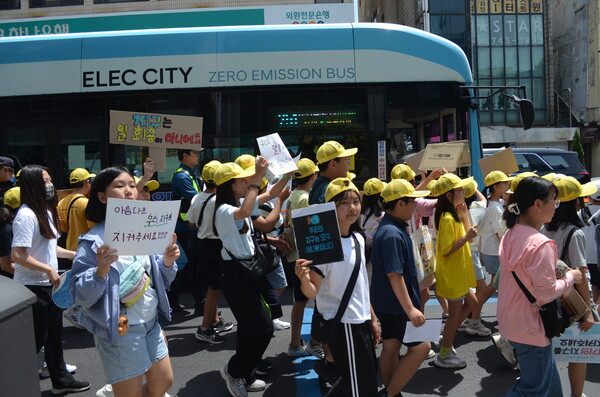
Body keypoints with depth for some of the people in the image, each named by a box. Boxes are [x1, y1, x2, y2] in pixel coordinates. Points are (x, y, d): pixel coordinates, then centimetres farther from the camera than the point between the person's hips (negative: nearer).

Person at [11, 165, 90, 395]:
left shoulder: (46, 211, 9)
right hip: (32, 287, -9)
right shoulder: (26, 216, -20)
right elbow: (17, 256, -24)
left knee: (54, 334, 19)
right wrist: (49, 270, -21)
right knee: (37, 338, 3)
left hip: (49, 284, 9)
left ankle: (60, 380, 33)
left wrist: (74, 254, 11)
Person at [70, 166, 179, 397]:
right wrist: (101, 271, -32)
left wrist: (168, 261, -11)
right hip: (119, 329, -6)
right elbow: (79, 297, -17)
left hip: (151, 322, 6)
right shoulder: (93, 242, -15)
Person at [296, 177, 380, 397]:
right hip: (342, 324, -8)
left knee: (370, 378, 18)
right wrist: (304, 279, -41)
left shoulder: (358, 239, 5)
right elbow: (312, 292, -19)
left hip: (361, 321, 8)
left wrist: (372, 318, 16)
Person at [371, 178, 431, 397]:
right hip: (397, 305, -10)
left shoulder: (388, 227, 6)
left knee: (392, 346, 17)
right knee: (421, 347, -2)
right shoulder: (393, 234, -24)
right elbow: (394, 274, -27)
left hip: (387, 303, 10)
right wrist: (410, 309, -25)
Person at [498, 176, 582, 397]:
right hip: (531, 328, -9)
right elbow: (546, 293, -22)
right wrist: (570, 278, -7)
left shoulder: (510, 235, 2)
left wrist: (555, 270, 8)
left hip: (511, 320, 9)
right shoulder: (541, 244, -25)